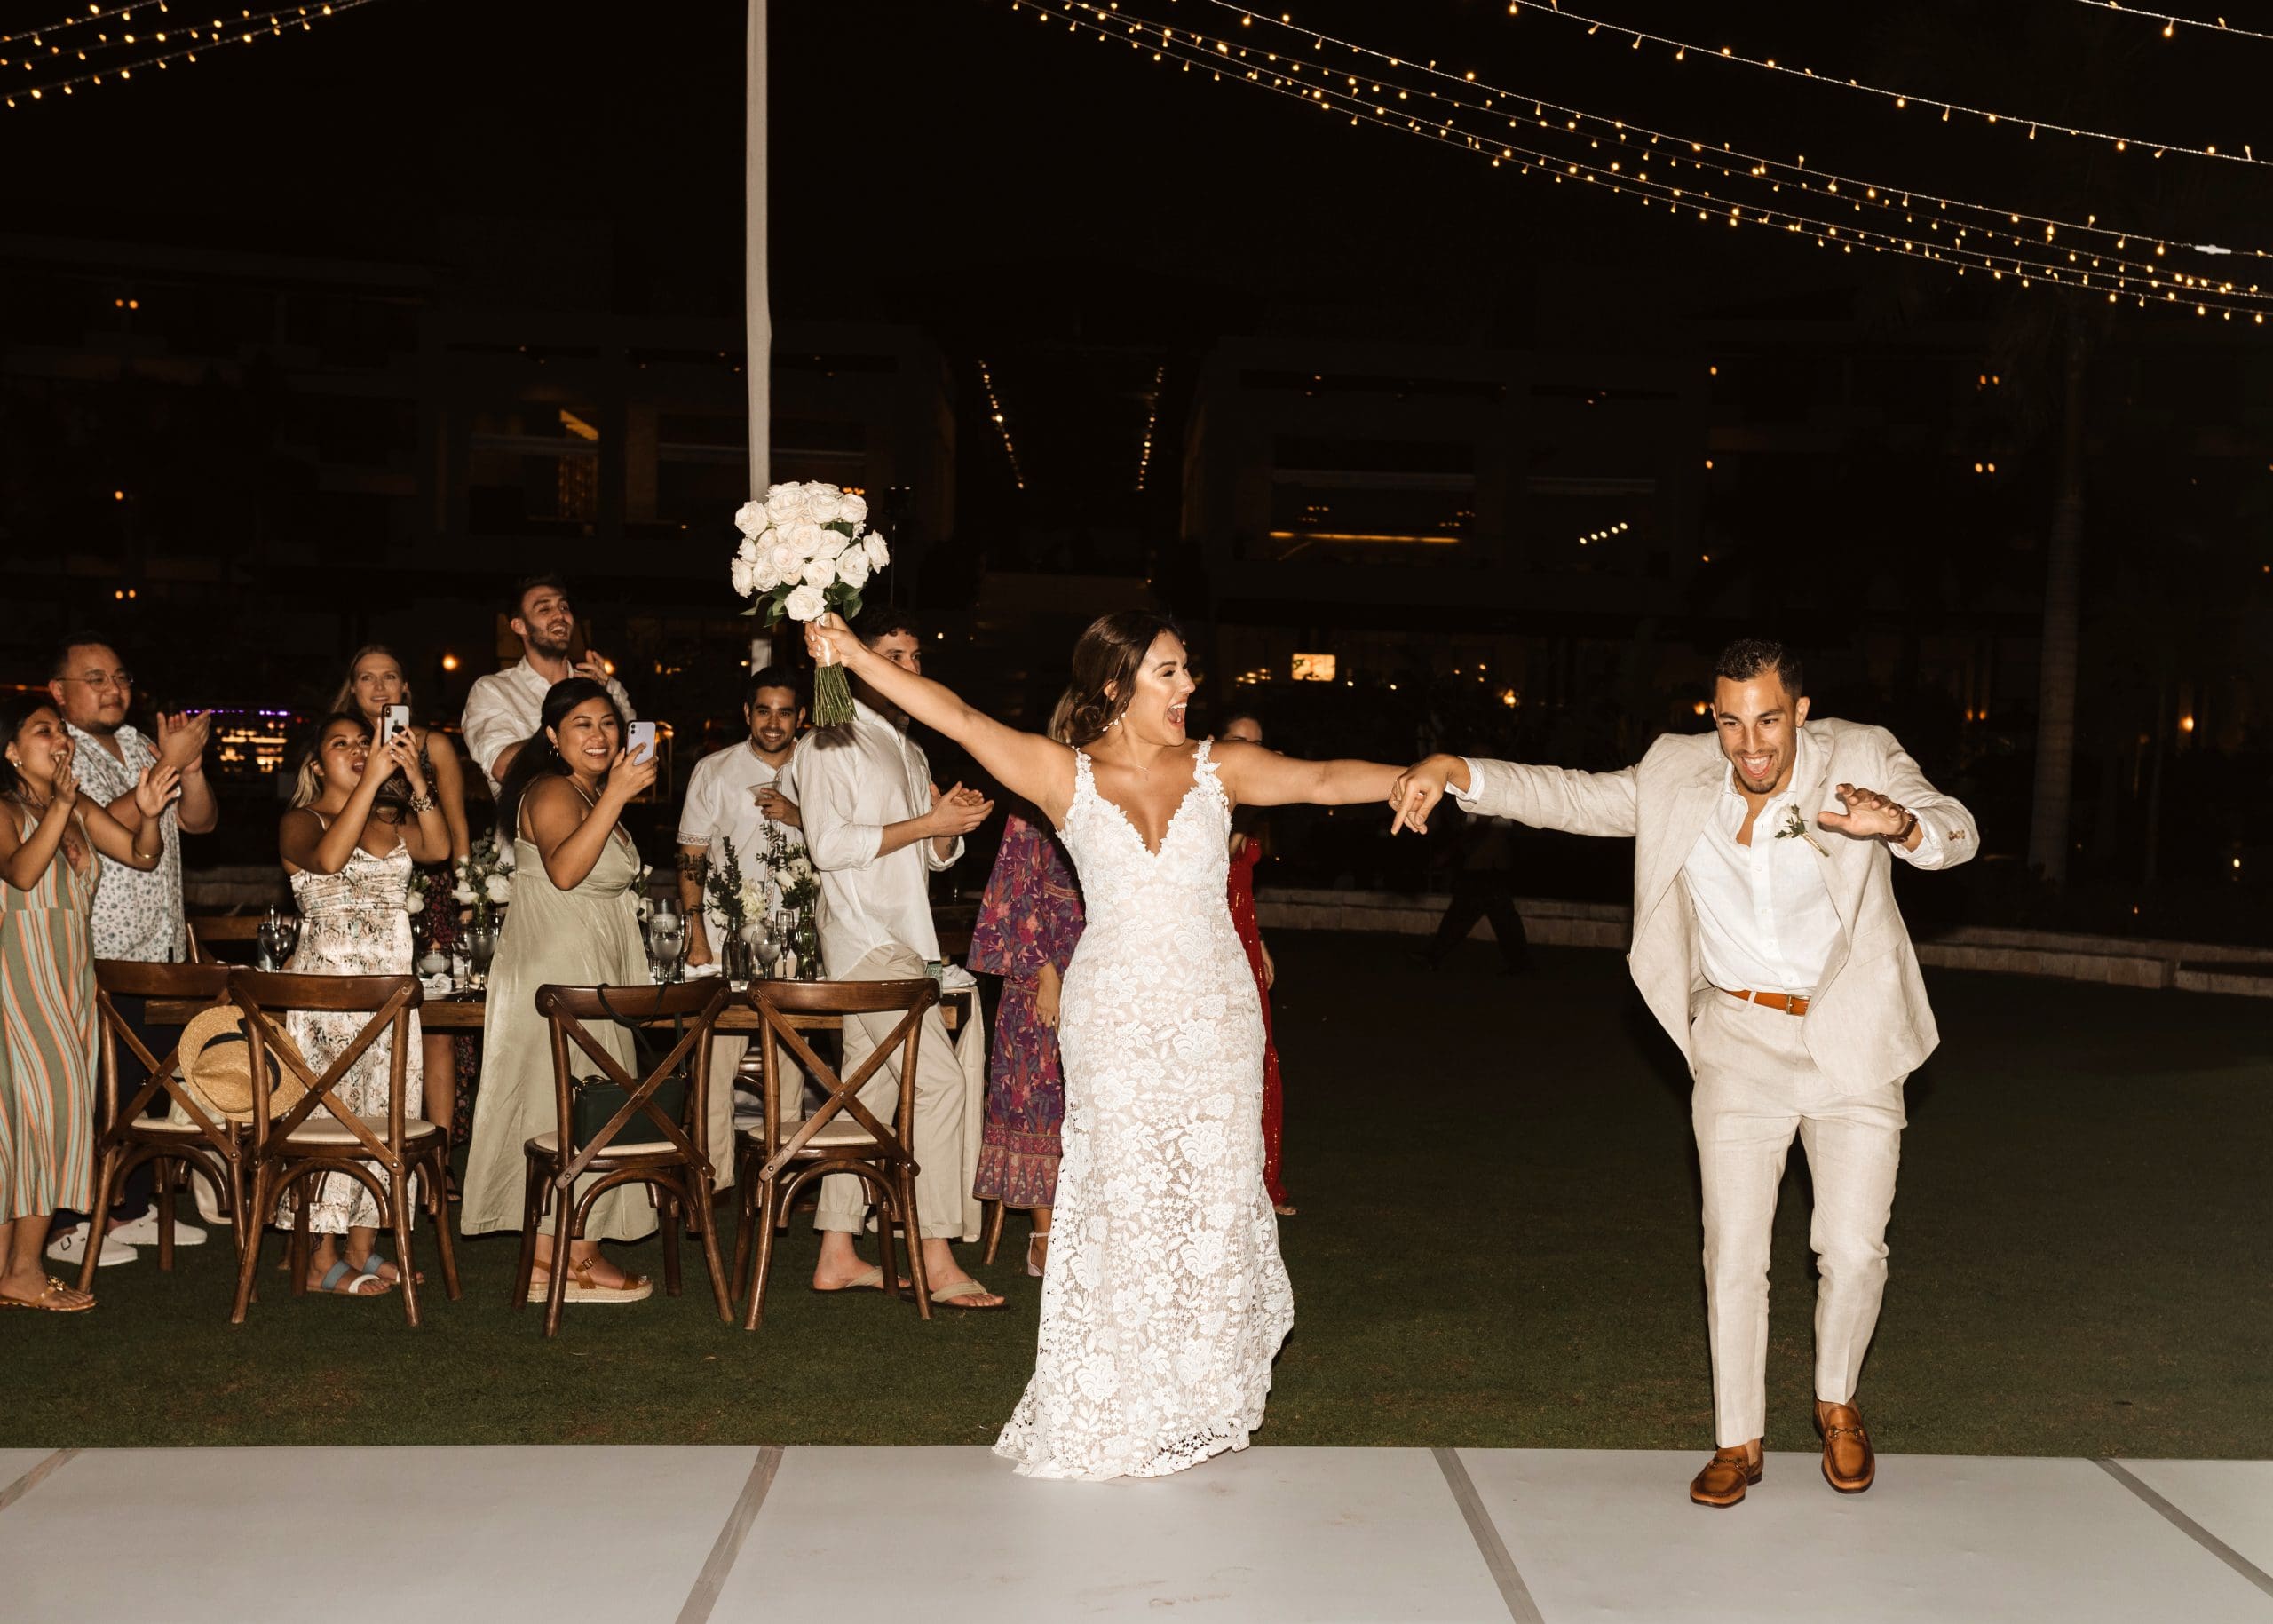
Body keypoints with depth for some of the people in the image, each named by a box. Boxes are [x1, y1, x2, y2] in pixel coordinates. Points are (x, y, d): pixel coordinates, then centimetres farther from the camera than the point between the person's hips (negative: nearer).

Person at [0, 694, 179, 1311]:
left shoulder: (80, 809, 13)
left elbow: (143, 856, 6)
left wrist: (149, 813, -13)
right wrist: (60, 805, -31)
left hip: (69, 976, 7)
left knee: (53, 1110, 6)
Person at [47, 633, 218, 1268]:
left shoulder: (143, 748, 16)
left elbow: (200, 821, 11)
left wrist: (192, 768, -8)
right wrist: (169, 767, -21)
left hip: (159, 952, 7)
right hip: (94, 957, -7)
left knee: (151, 1082, 11)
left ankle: (132, 1208, 22)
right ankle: (69, 1226, 5)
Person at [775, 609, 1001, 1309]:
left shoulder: (909, 751, 22)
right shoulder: (828, 746, -4)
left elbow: (932, 854, 22)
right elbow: (830, 845, -15)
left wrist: (955, 825, -1)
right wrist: (928, 821, -15)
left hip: (900, 942, 9)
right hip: (864, 940, -9)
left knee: (871, 1093, 8)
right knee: (939, 1078, -15)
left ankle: (838, 1256, 13)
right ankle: (938, 1264, -13)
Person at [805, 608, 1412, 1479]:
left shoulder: (1216, 768, 4)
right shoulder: (1065, 774, 0)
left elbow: (1324, 780, -5)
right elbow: (956, 717, -7)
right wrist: (853, 652, -14)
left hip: (1216, 1014, 2)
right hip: (1114, 1016, -2)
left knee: (1217, 1197, 4)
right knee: (1126, 1202, -1)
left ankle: (1202, 1394, 19)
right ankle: (1117, 1406, 11)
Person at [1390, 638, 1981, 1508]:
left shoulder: (1861, 759, -9)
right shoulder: (1679, 774, -2)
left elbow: (1955, 832, -21)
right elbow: (1568, 796, 3)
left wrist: (1900, 823, -44)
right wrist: (1456, 770, -10)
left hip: (1851, 1044, -1)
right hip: (1739, 1040, 1)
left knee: (1853, 1251, 0)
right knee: (1733, 1256, 1)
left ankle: (1836, 1403, 28)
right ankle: (1738, 1442, 17)